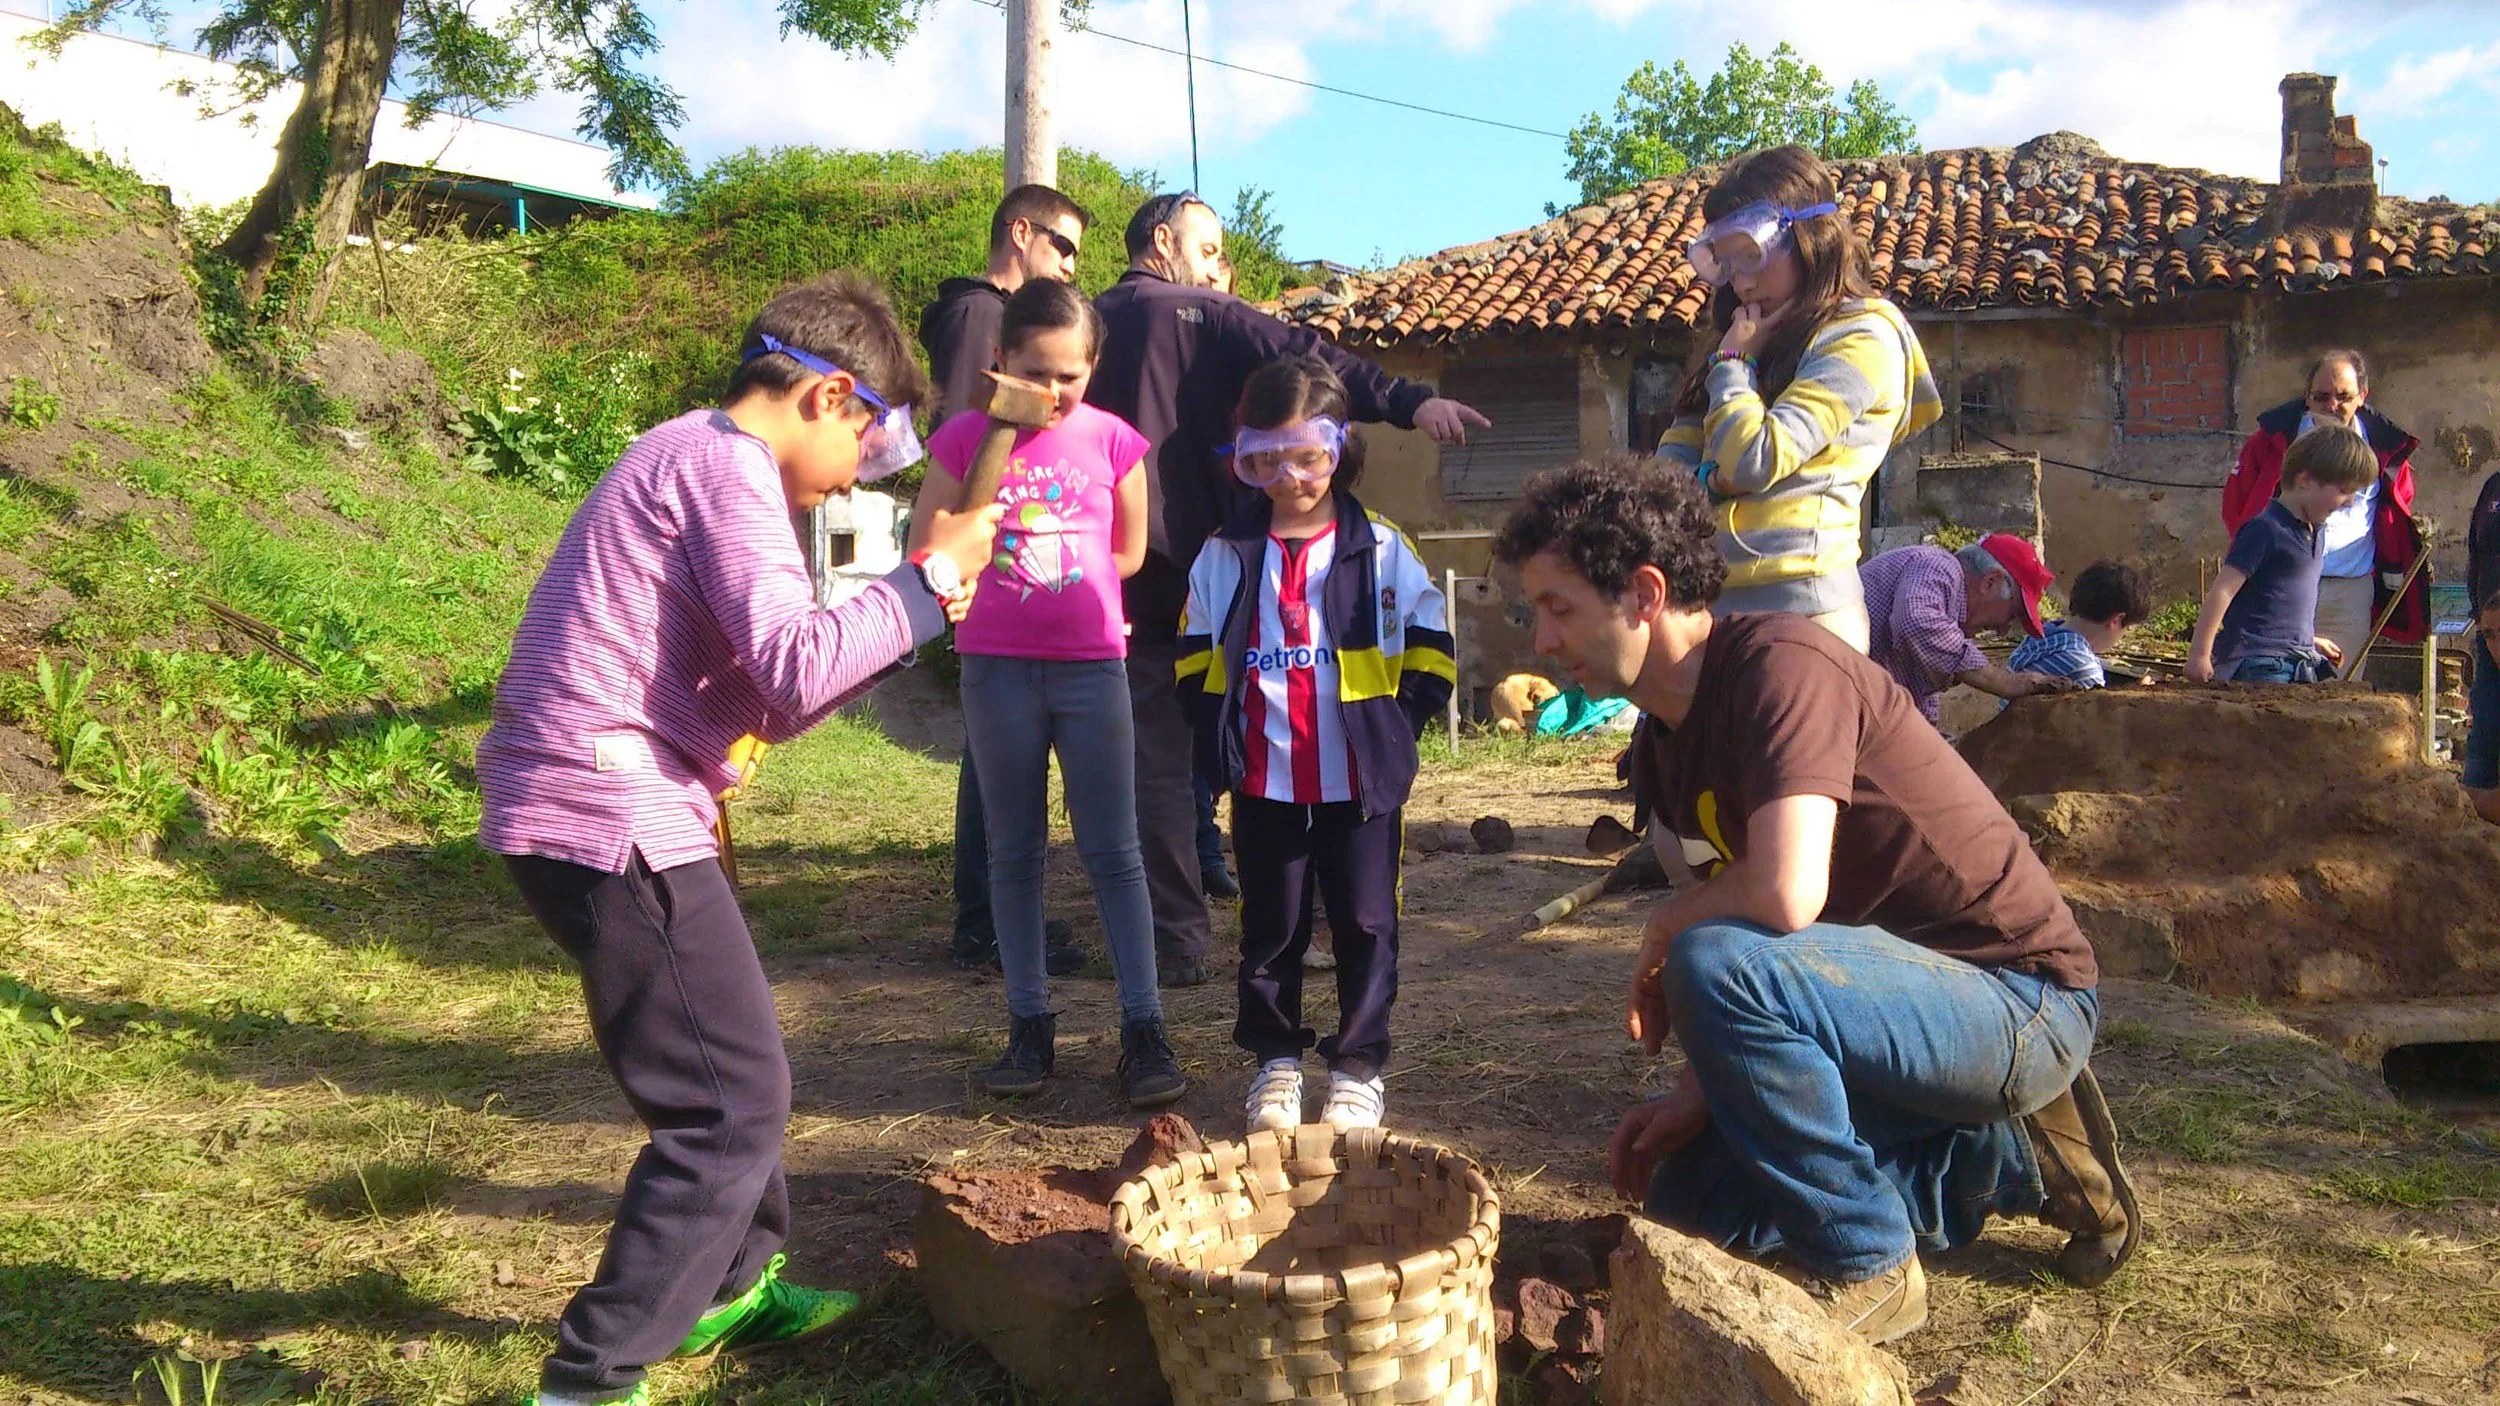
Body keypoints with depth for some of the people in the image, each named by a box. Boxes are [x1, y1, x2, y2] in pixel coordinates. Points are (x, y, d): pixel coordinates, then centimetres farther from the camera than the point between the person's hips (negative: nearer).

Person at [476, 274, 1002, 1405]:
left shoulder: (685, 460, 20)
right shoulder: (726, 463, -11)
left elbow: (754, 704, 19)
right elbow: (795, 672, -22)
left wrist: (905, 613, 13)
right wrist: (930, 578, -10)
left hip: (572, 810, 10)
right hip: (611, 819, -10)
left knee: (730, 1062, 23)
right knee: (735, 1101, -3)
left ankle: (735, 1284, 41)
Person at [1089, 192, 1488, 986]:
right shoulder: (1201, 318, -3)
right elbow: (1300, 358, -18)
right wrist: (1408, 400, -28)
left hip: (1120, 576, 4)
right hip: (1199, 566, -4)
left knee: (1154, 759, 6)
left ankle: (1174, 942, 4)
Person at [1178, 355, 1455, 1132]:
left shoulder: (1382, 549, -2)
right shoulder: (1226, 554, 4)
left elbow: (1430, 646, 3)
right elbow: (1196, 653, 12)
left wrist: (1398, 722, -4)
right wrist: (1219, 730, 2)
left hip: (1361, 783, -1)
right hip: (1263, 785, 2)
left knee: (1366, 926, 6)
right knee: (1270, 929, 11)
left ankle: (1358, 1069, 20)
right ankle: (1277, 1061, 27)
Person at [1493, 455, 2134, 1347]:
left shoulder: (1781, 664, -23)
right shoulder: (1664, 746, 5)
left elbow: (1784, 895, -37)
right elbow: (1760, 930, 9)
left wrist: (1668, 925, -16)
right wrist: (1700, 1091, -3)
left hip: (2022, 998, -10)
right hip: (1922, 994, 10)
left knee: (1714, 961, -31)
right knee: (1689, 1193, 10)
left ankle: (1866, 1272, -10)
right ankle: (2016, 1158, 16)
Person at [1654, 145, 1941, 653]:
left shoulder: (1862, 338, -2)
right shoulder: (1764, 345, 24)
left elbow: (1756, 459, -14)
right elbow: (1672, 460, 16)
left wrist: (1732, 360, 2)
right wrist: (1711, 479, -6)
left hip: (1797, 599, -7)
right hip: (1712, 601, 7)